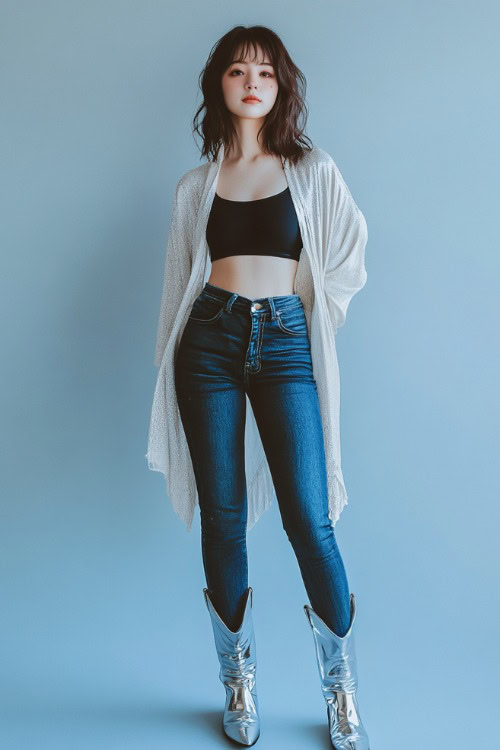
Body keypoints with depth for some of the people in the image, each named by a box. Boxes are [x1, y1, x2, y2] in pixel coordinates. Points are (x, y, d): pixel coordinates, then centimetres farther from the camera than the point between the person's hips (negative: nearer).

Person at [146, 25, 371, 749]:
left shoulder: (315, 172, 10)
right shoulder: (196, 185, 14)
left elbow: (350, 261, 14)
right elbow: (179, 282, 14)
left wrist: (310, 307, 7)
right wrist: (168, 369, 11)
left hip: (286, 343, -1)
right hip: (210, 342, 2)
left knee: (310, 521, -8)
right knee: (223, 520, 3)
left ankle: (342, 688, 13)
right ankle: (239, 681, 22)